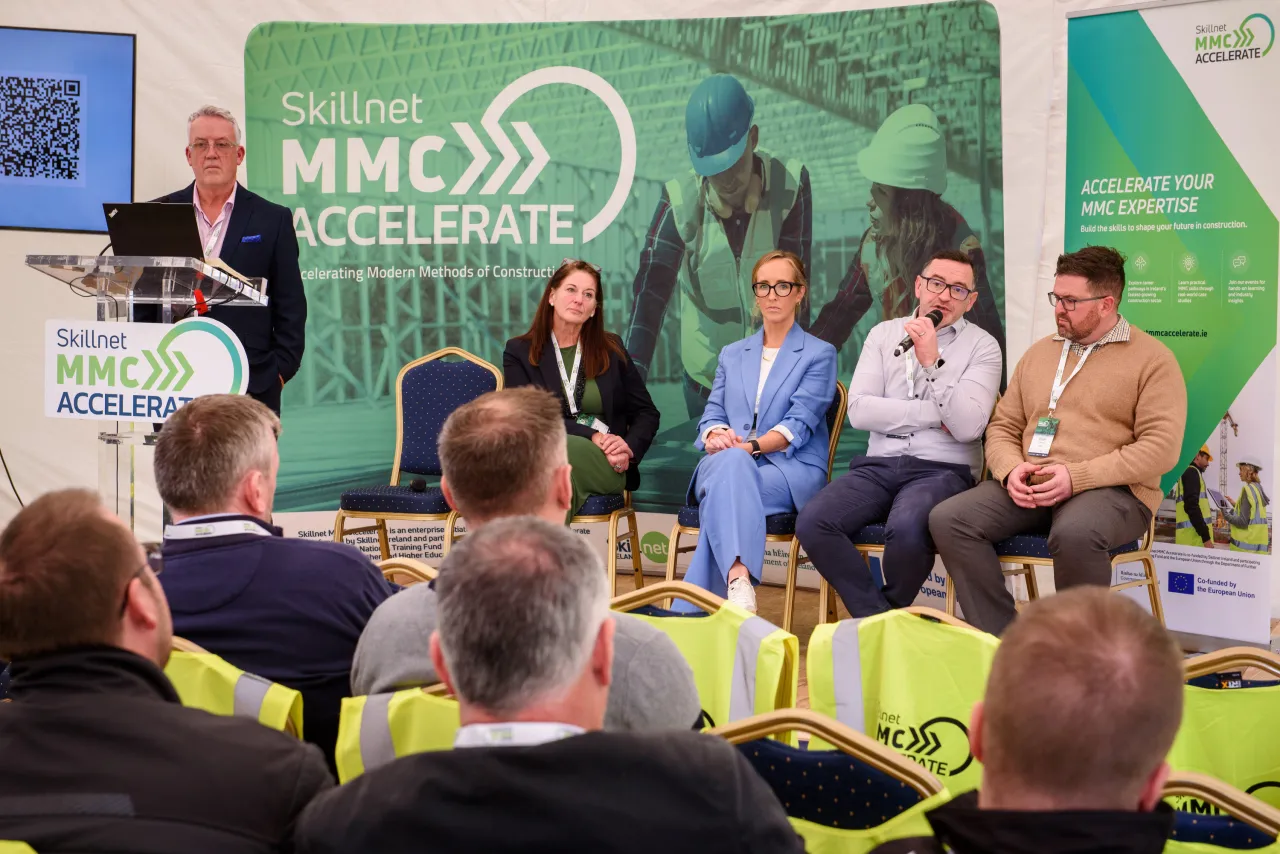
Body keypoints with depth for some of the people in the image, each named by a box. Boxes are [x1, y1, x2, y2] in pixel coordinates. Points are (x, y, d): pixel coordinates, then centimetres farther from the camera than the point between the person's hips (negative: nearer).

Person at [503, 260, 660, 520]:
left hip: (606, 465, 1)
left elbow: (646, 413, 17)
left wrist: (629, 448, -5)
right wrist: (592, 436, -14)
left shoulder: (611, 348, 17)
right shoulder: (519, 352, 11)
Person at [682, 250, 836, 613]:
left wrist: (751, 446, -22)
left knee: (723, 492, -37)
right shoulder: (731, 354, 26)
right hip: (726, 464, 3)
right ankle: (739, 580, -58)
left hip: (792, 471, -3)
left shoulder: (819, 354, 11)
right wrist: (716, 434, -13)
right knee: (729, 462, -38)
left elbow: (799, 424, -4)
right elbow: (713, 412, 14)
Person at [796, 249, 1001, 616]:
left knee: (906, 529, -36)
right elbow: (859, 410, 1)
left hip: (941, 471, -3)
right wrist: (935, 414, -5)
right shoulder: (883, 334, 14)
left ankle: (893, 614, -5)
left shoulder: (982, 346, 5)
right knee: (812, 521, -25)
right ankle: (876, 618, -10)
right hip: (878, 466, 3)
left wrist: (933, 362, -14)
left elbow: (968, 427, -9)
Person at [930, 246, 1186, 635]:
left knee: (1075, 533, -41)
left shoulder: (1152, 359, 1)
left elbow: (1160, 448, -10)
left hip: (1111, 490, -5)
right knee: (948, 519, -20)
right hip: (1030, 488, 6)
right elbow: (1003, 427, 20)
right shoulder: (1038, 353, 20)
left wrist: (1076, 477, -18)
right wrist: (1011, 469, -6)